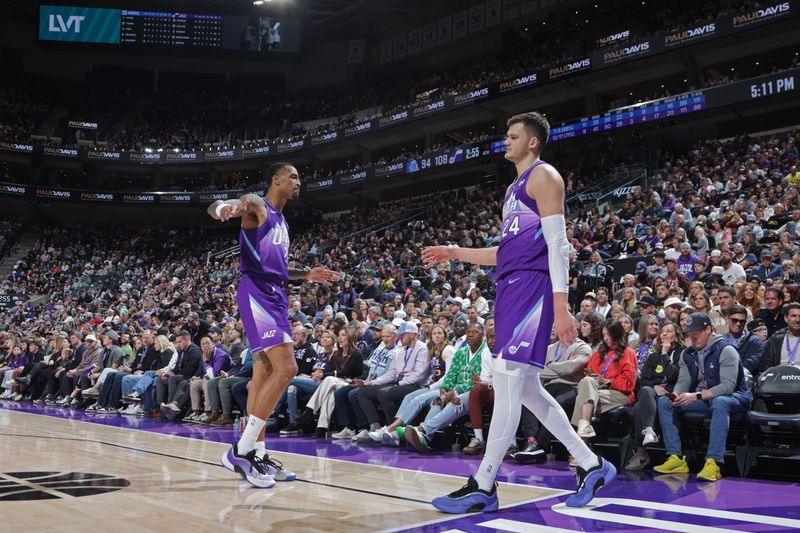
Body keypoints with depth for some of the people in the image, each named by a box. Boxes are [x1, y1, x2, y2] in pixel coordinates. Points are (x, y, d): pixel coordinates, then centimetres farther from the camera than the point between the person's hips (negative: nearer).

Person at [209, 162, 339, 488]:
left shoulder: (282, 222, 24)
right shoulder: (257, 206, -3)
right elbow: (213, 207, -23)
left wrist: (307, 275, 28)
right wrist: (226, 208, -46)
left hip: (275, 297, 10)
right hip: (256, 294, -10)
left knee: (264, 375, 10)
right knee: (286, 368, -19)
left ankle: (257, 454, 17)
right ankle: (240, 451, -16)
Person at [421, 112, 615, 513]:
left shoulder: (543, 176, -3)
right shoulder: (515, 188, 25)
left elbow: (557, 244, -13)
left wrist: (561, 306, -21)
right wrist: (456, 253, 24)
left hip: (531, 286, -10)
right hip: (511, 287, 10)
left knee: (506, 379, -12)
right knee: (525, 388, 10)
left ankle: (483, 487, -8)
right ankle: (592, 465, 18)